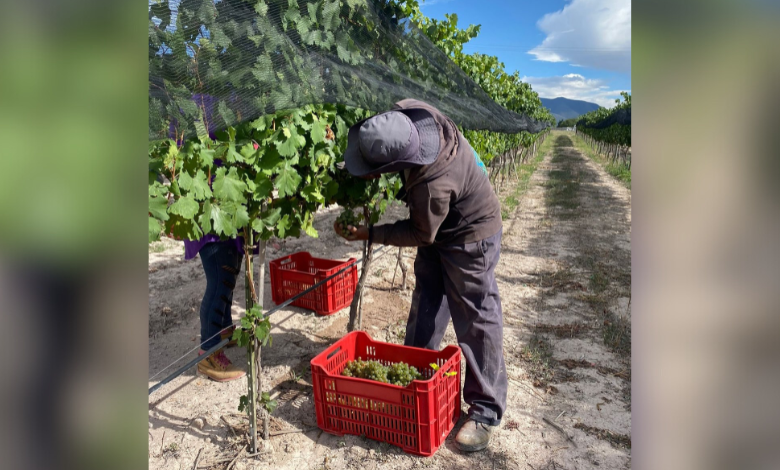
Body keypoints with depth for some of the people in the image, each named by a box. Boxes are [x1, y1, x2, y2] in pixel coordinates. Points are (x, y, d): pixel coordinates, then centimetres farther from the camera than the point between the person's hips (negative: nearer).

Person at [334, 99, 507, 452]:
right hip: (438, 228, 9)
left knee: (475, 321, 0)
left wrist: (369, 234, -16)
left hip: (469, 238, -9)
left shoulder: (432, 185, -41)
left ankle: (486, 411, 15)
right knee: (424, 309, 16)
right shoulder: (407, 111, -21)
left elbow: (420, 234, -22)